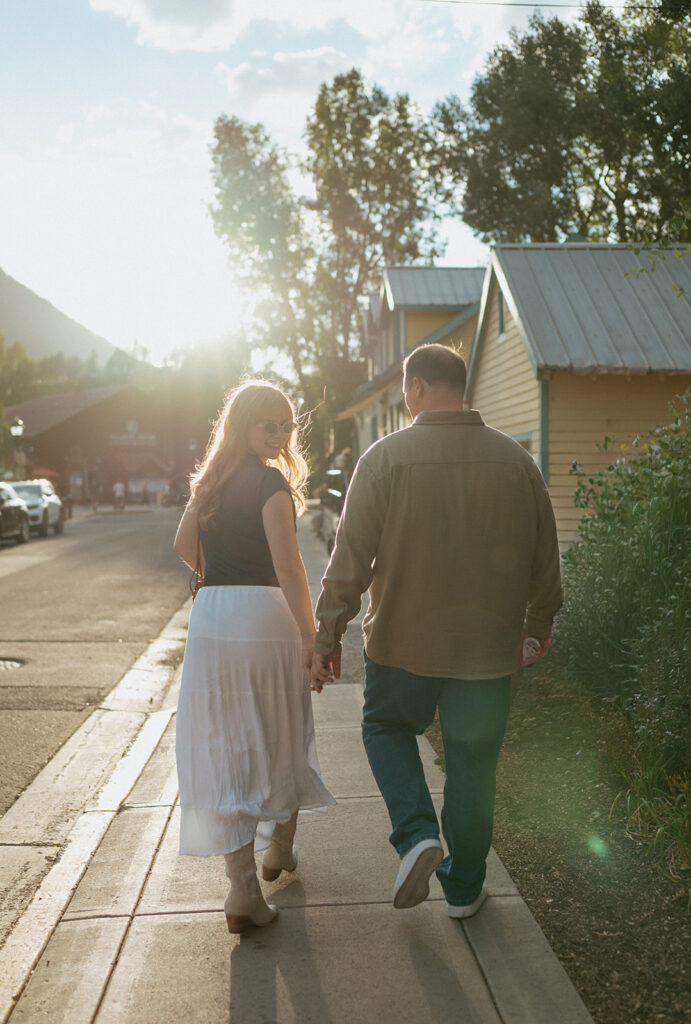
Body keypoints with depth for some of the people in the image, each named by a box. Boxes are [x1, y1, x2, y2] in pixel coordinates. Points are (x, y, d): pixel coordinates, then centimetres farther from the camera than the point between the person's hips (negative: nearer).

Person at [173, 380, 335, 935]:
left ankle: (243, 890, 8)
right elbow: (287, 567, -16)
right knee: (281, 741, 17)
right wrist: (311, 637, -13)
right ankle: (279, 850, 37)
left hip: (210, 618, 5)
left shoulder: (209, 481, 11)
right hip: (264, 617, -5)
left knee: (224, 750, 7)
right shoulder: (270, 482, -10)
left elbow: (185, 547, 18)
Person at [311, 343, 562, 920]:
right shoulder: (516, 461, -2)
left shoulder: (386, 457, -11)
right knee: (473, 764, 17)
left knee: (387, 728, 25)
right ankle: (464, 887, 31)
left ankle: (417, 833, 7)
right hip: (488, 647, 2)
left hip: (403, 641, -2)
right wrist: (540, 625, 22)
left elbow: (350, 559, -11)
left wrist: (327, 640, -2)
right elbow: (545, 560, 6)